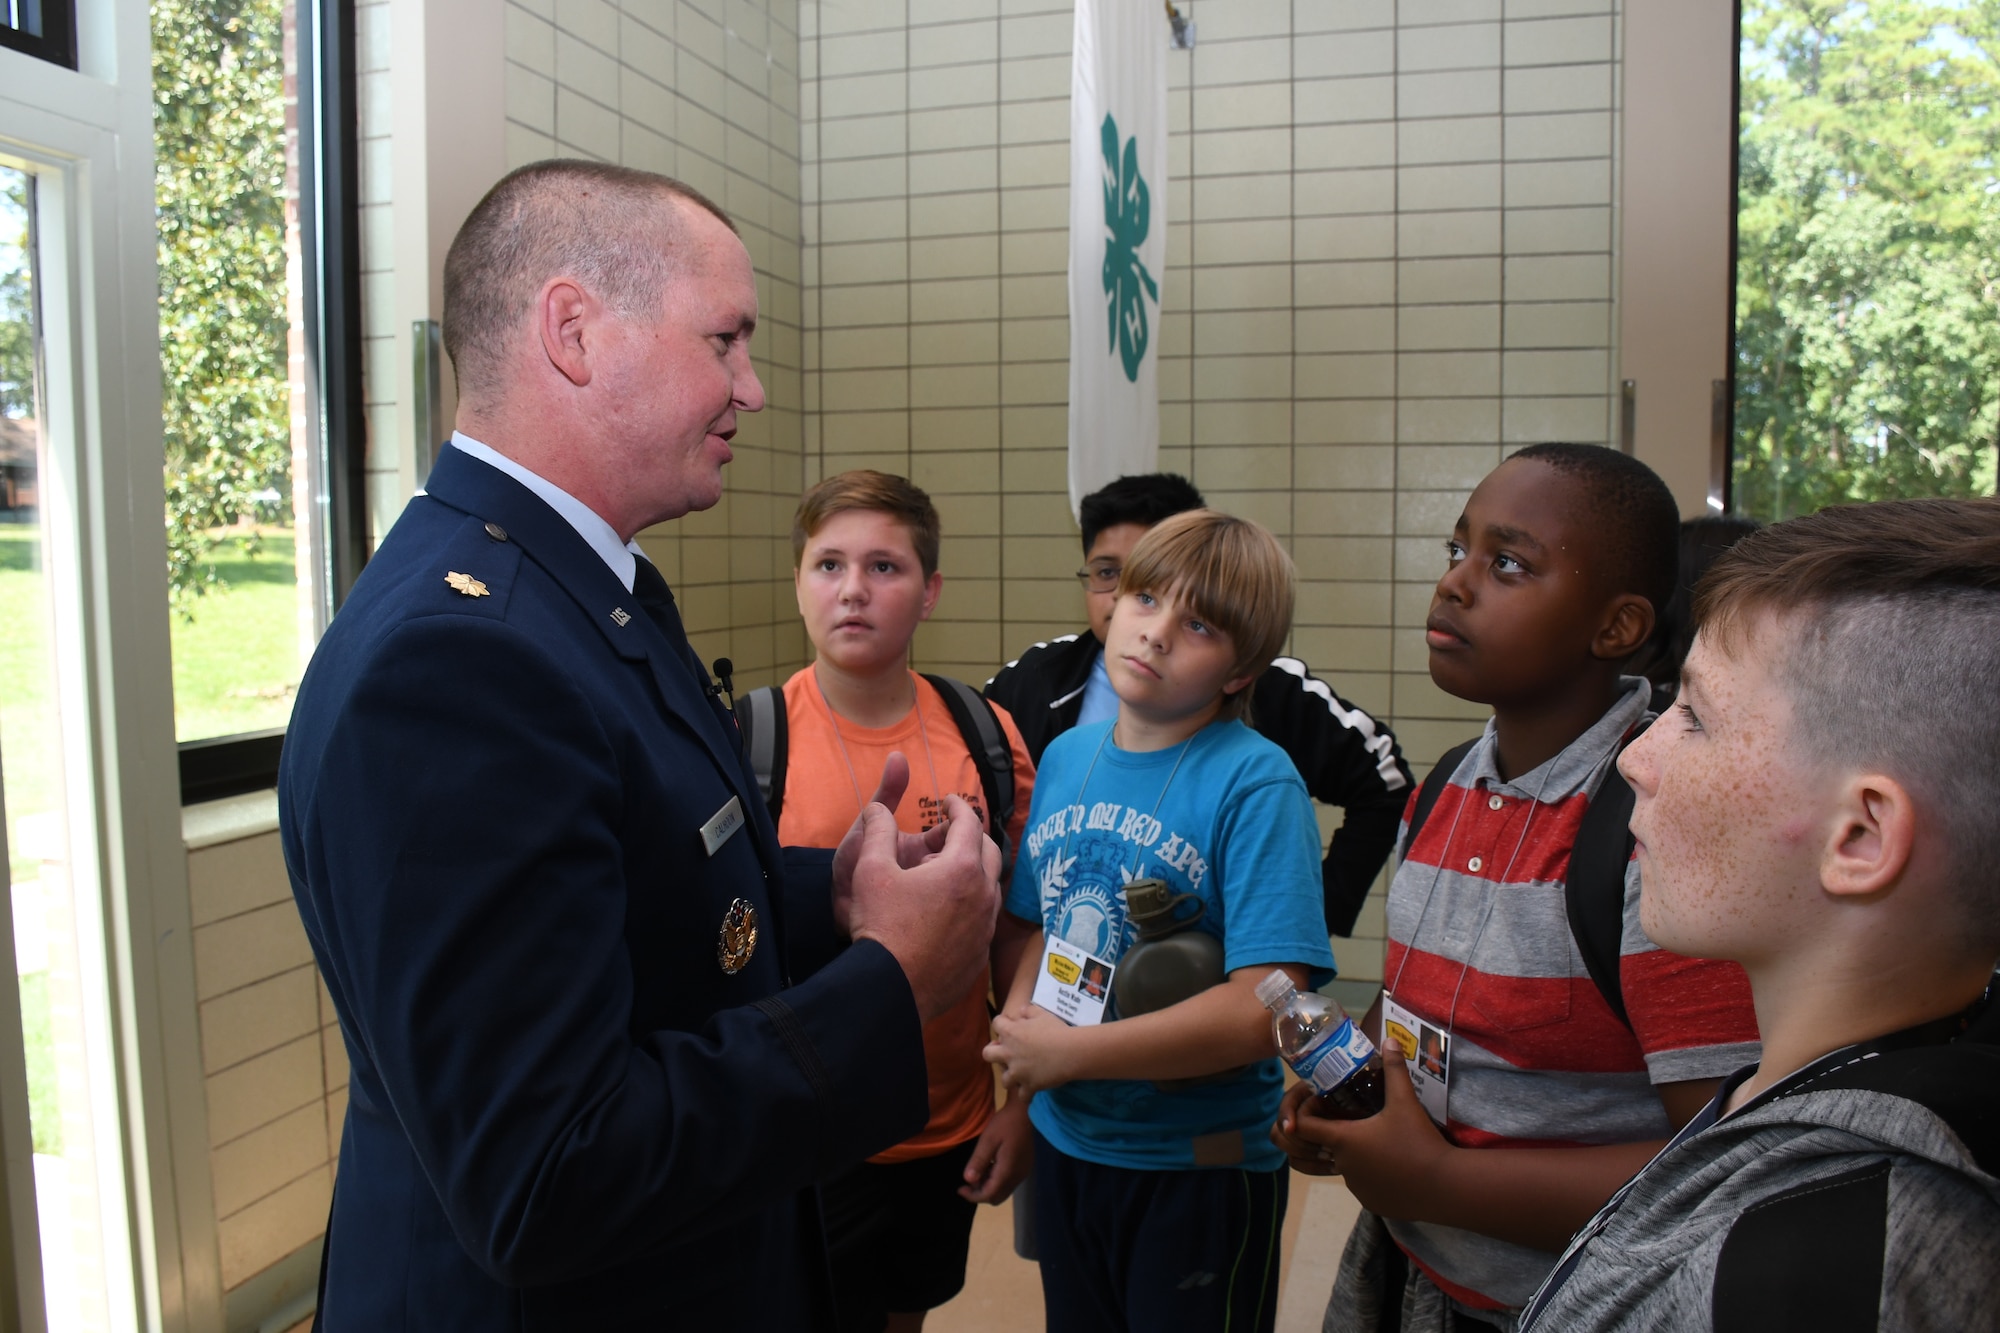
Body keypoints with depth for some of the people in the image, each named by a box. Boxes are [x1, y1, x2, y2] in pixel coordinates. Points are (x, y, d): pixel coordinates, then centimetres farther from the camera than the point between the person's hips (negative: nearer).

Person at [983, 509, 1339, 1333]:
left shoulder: (1256, 784, -19)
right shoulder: (1065, 755, 1)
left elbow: (1267, 1008, -25)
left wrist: (1065, 1053, -22)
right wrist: (1018, 1018, -10)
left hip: (1203, 1164, -5)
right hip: (1064, 1143, 6)